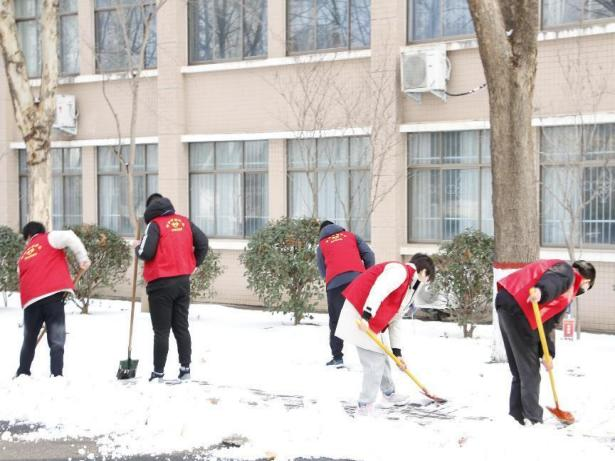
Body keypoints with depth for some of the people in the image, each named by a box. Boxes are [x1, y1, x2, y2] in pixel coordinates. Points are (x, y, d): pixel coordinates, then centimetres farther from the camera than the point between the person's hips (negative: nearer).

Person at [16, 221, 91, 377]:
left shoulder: (23, 257, 28)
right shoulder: (49, 239, 13)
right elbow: (70, 237, -5)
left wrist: (26, 304, 31)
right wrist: (83, 259, 0)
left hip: (30, 300, 4)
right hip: (52, 294, -4)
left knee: (29, 340, 22)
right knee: (56, 340, -2)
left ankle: (22, 374, 28)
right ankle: (56, 376, -12)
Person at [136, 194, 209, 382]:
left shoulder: (155, 225, -10)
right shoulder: (185, 222, 7)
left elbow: (146, 253, -18)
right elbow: (203, 243, 6)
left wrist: (138, 248, 4)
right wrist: (193, 264, 17)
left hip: (161, 284, -5)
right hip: (183, 281, 5)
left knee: (161, 330, 0)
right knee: (181, 327, 13)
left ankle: (158, 372, 2)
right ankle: (185, 368, 13)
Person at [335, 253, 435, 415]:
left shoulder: (408, 291, 21)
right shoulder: (400, 270, -10)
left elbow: (395, 322, 22)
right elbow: (379, 289, -26)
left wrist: (397, 352, 17)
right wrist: (367, 315, -34)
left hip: (370, 323, 10)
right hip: (360, 316, -10)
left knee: (381, 357, 23)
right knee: (375, 362, -10)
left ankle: (389, 394, 42)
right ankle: (365, 407, -5)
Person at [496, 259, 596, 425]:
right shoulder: (567, 272, 1)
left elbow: (549, 323, 18)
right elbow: (552, 278, -24)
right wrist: (540, 290, -46)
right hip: (518, 308, -10)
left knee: (520, 371, 16)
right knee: (530, 370, -3)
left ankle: (517, 417, 21)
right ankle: (533, 421, 2)